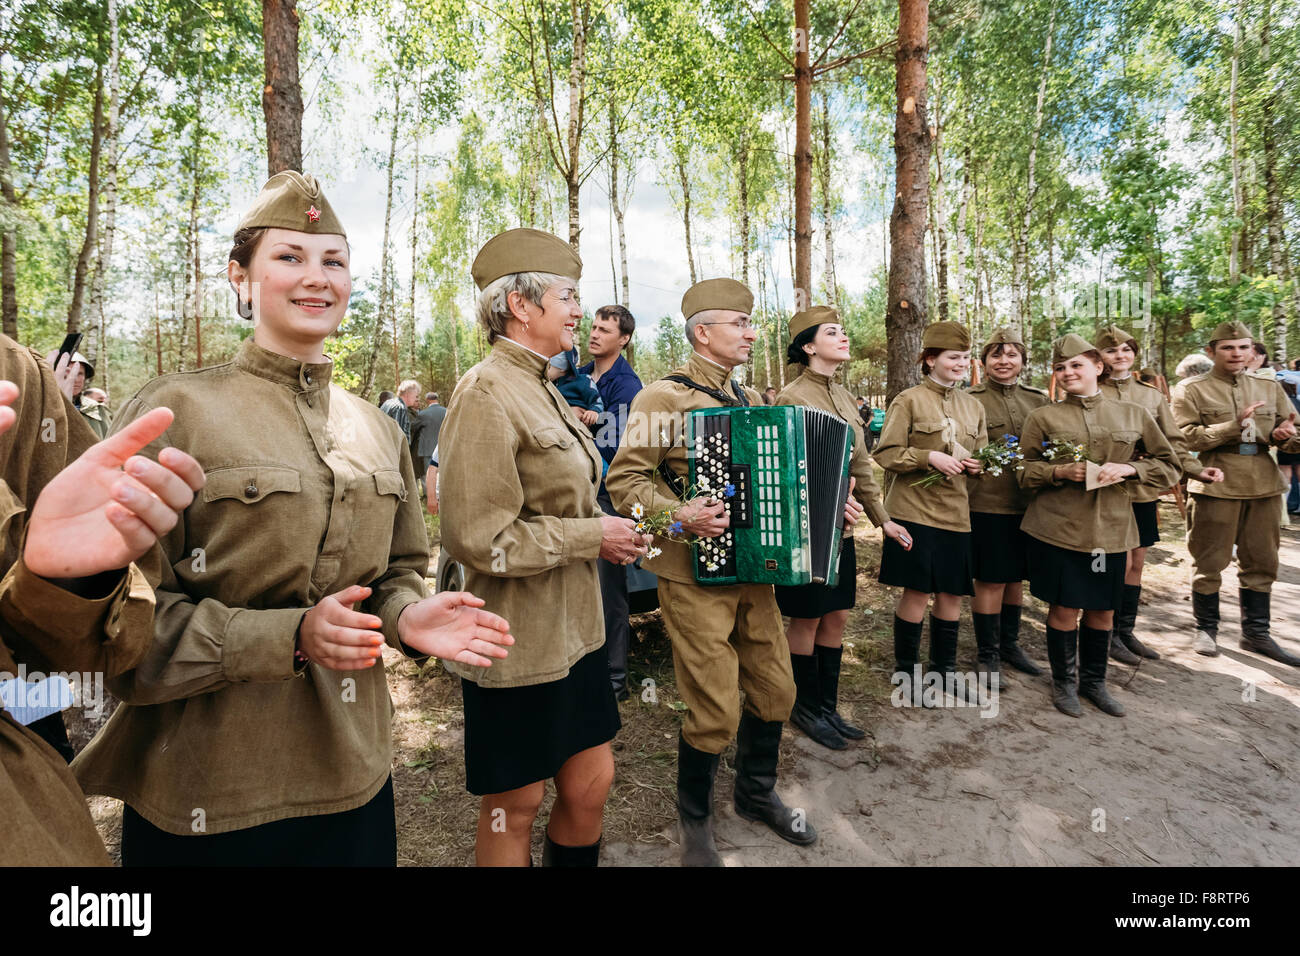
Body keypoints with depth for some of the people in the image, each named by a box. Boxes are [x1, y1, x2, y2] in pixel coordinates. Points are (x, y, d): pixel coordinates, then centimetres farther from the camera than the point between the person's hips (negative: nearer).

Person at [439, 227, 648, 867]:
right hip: (520, 644, -8)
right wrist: (591, 536, -16)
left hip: (571, 630, 9)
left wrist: (609, 529, 6)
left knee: (591, 783, 17)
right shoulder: (487, 393, -18)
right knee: (514, 808, 11)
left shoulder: (540, 388, 11)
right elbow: (481, 539, -24)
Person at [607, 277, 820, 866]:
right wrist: (679, 515, -26)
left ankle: (756, 794, 40)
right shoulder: (664, 396, -8)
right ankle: (695, 819, 25)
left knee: (775, 690, 14)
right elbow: (623, 480, -12)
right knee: (715, 709, -2)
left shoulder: (751, 400, 15)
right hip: (694, 577, -7)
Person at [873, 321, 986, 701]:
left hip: (956, 512, 5)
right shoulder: (907, 401, -3)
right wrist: (929, 458, -20)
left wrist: (977, 466, -2)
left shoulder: (974, 407, 14)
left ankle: (944, 668, 27)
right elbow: (886, 454, -8)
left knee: (951, 593, 10)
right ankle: (904, 668, 18)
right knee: (917, 592, 0)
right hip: (915, 509, -5)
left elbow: (981, 456, 21)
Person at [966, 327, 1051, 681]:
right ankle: (988, 656, 15)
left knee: (1016, 577, 16)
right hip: (986, 503, -5)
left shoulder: (1039, 400, 10)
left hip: (1027, 503, 5)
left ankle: (1009, 643, 33)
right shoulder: (970, 401, -3)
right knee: (990, 581, 1)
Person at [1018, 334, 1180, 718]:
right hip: (1057, 527, -2)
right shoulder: (1042, 417, 0)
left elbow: (1169, 466, 9)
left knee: (1102, 610, 12)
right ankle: (1064, 682, 24)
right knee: (1065, 608, 4)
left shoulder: (1134, 415, 5)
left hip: (1111, 529, 2)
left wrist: (1128, 469, -10)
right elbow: (1024, 471, 3)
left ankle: (1094, 681, 32)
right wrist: (1060, 472, -16)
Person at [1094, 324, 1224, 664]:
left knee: (1137, 562, 11)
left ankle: (1127, 631, 24)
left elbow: (1172, 441, 10)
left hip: (1144, 490, 6)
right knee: (1121, 563, -4)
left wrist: (1197, 469, -4)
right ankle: (1109, 635, 11)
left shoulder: (1151, 395, 10)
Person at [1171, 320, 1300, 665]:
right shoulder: (1190, 390, 0)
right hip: (1215, 487, -5)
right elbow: (1187, 437, -10)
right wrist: (1234, 425, -19)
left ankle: (1256, 633, 24)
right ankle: (1206, 629, 17)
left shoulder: (1269, 388, 15)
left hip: (1263, 487, 5)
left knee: (1261, 562, 11)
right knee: (1209, 562, 3)